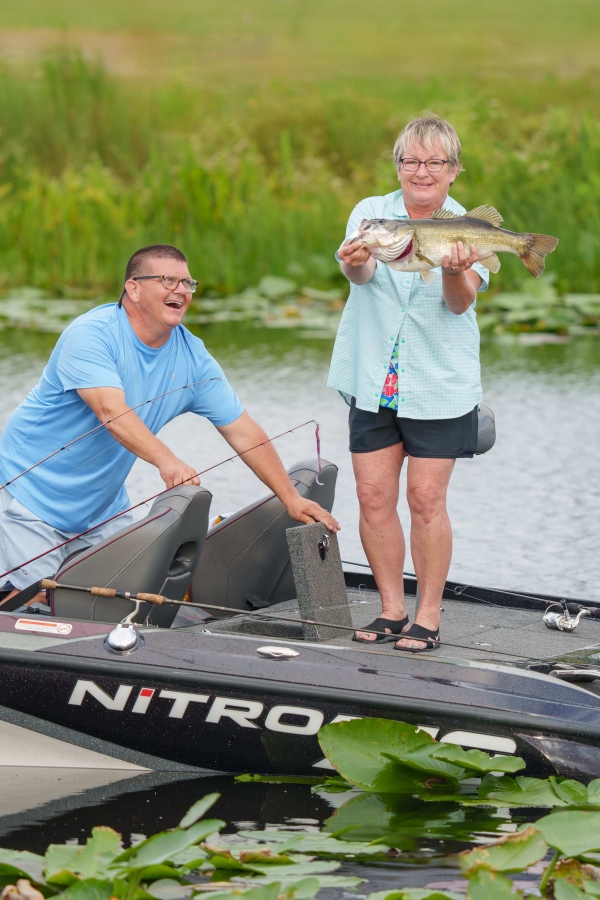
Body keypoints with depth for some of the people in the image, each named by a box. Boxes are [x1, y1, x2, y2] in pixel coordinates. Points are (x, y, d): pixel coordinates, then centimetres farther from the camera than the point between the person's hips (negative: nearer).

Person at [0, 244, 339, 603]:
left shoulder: (193, 357, -4)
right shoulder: (90, 335, -23)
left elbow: (243, 432, -1)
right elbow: (112, 413, -38)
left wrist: (292, 498, -8)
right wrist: (167, 460, -53)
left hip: (103, 505, 7)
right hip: (33, 490, -7)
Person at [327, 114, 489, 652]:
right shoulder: (372, 213, 2)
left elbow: (461, 303, -14)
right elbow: (360, 273, -16)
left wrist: (453, 271, -36)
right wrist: (356, 261, -41)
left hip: (440, 385, -2)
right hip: (374, 380, 2)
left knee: (426, 498, -4)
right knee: (374, 495, 1)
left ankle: (429, 616, 5)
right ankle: (391, 609, 14)